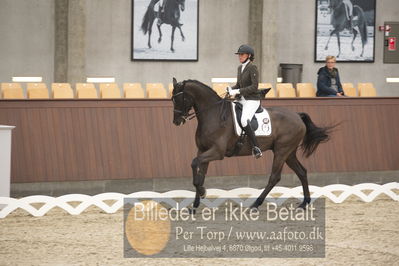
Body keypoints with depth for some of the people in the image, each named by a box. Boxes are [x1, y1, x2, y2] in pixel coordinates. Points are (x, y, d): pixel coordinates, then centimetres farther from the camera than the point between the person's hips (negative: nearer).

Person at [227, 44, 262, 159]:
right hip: (241, 99, 9)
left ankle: (256, 148, -29)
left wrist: (238, 91, -20)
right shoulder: (240, 68, 13)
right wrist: (230, 89, 1)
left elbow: (254, 87, -18)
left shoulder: (252, 68, -11)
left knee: (244, 121, -31)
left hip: (252, 100, -9)